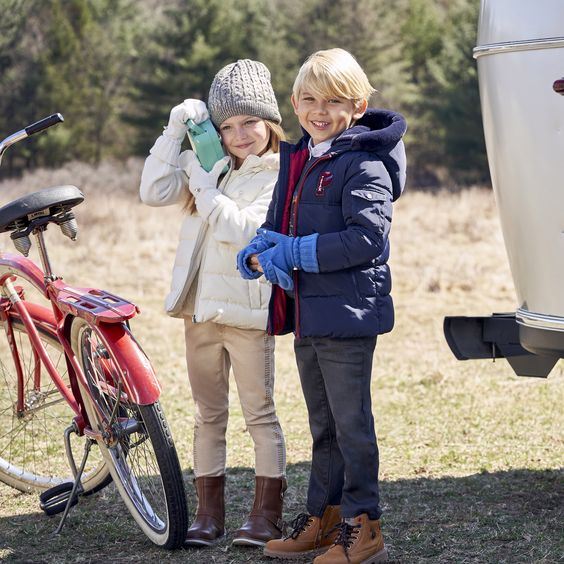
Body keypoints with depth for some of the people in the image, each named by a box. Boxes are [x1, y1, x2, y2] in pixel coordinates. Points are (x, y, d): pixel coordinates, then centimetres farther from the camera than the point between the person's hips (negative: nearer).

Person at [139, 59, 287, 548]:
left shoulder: (279, 177, -7)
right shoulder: (210, 166, 11)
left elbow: (244, 230, -20)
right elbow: (154, 192, -1)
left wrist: (203, 185, -14)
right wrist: (176, 130, -4)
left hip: (247, 312, -6)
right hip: (201, 309, 6)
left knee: (260, 414, 2)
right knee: (208, 415, 11)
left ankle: (268, 513, 10)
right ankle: (209, 513, 18)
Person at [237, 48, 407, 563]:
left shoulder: (365, 163, -13)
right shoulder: (296, 160, 13)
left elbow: (367, 238, -22)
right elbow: (277, 226, 16)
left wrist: (293, 252, -19)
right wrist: (258, 255, -7)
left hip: (346, 314, -8)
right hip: (304, 313, 8)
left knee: (351, 424, -1)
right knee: (323, 425, 17)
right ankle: (323, 517, 27)